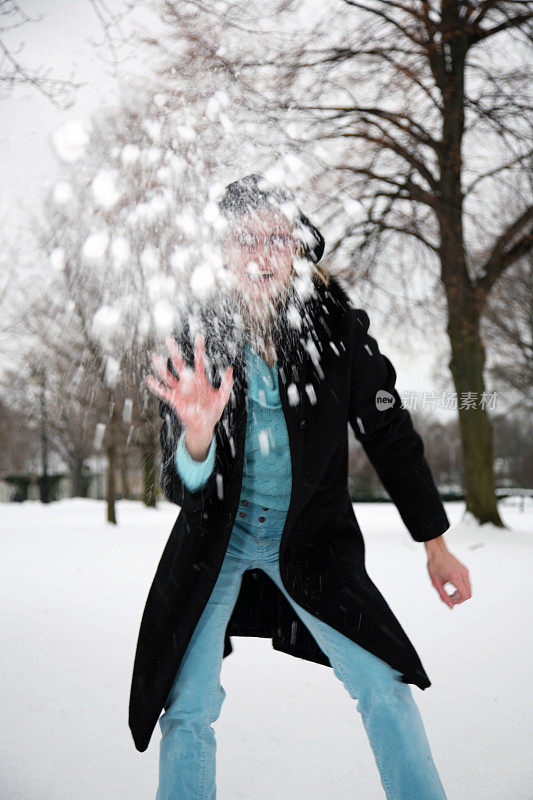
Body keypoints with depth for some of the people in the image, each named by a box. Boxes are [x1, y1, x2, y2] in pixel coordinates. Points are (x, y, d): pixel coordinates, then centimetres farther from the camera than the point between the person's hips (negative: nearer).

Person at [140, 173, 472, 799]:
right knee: (188, 711, 0)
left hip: (306, 536, 1)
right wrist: (196, 438, -43)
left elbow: (390, 435, -2)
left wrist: (435, 542, 2)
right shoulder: (192, 342, -17)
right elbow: (183, 491, -19)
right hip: (219, 535, 0)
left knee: (384, 689, -3)